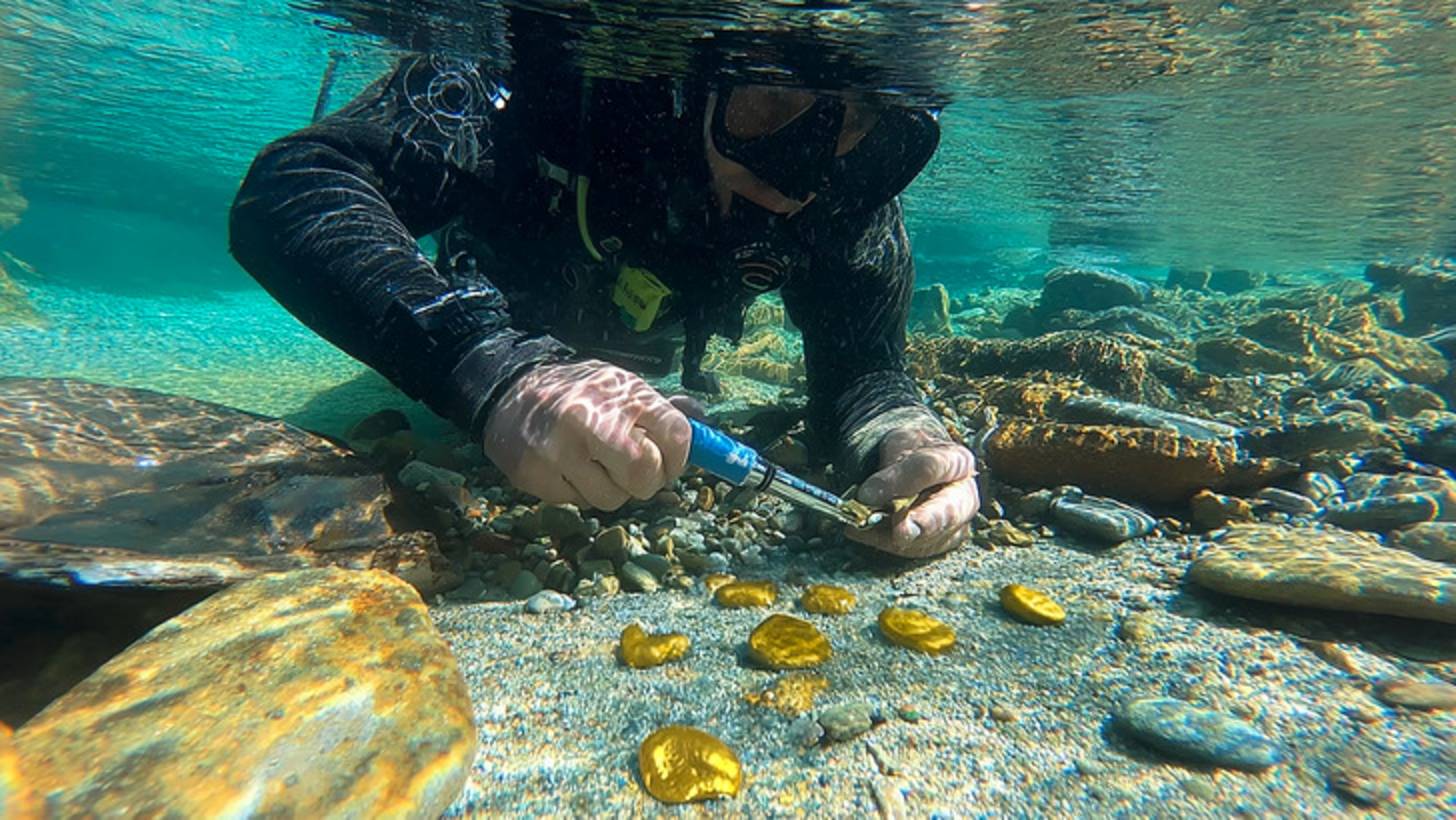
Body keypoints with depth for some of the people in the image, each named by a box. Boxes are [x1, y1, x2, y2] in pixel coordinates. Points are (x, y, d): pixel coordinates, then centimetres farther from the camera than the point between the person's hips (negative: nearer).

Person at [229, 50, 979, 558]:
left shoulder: (854, 191, -32)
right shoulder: (568, 59, -43)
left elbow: (862, 362, -26)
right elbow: (285, 191, -48)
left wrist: (901, 436, -50)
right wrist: (495, 372, -64)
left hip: (639, 366, 2)